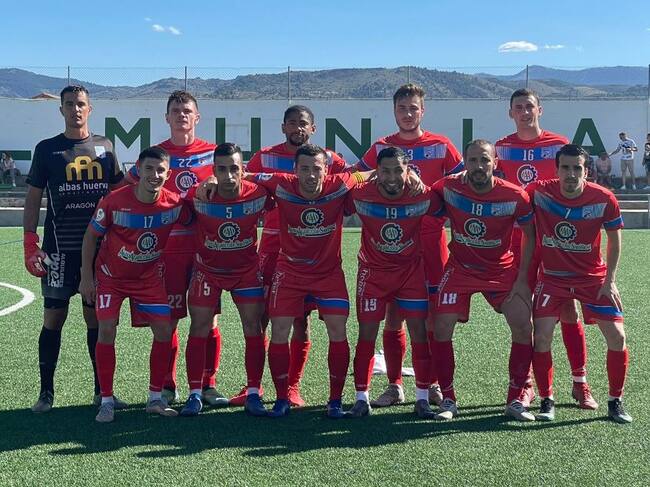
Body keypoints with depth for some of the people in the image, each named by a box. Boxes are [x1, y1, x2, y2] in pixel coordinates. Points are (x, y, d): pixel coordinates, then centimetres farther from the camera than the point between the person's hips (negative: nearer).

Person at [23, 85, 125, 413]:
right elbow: (33, 198, 3)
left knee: (98, 318, 7)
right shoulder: (47, 149, 3)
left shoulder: (104, 147, 10)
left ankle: (102, 390, 16)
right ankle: (46, 392, 10)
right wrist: (30, 243, -5)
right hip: (59, 248, -2)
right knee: (54, 317, 0)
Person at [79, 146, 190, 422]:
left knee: (164, 331, -4)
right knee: (107, 331, -12)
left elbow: (194, 224, 5)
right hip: (111, 275, -2)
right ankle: (106, 401, 0)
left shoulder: (174, 204, -18)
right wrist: (86, 277, -7)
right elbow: (91, 236, -9)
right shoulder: (115, 202, -23)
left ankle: (155, 399, 11)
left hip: (149, 277, 2)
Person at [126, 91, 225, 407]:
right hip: (168, 248, 0)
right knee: (168, 319, 3)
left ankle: (208, 385, 12)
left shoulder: (213, 153, 6)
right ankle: (167, 386, 15)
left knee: (208, 319, 2)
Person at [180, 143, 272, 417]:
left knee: (253, 328, -2)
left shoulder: (258, 194, -21)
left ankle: (253, 394, 7)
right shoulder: (198, 196, -22)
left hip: (247, 269, 1)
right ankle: (195, 395, 7)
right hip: (207, 268, 0)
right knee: (199, 328, -2)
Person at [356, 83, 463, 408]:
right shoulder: (381, 148, 7)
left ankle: (433, 384, 12)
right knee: (393, 314, 2)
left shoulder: (441, 146, 4)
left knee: (433, 314, 1)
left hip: (431, 238, -1)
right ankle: (394, 386, 11)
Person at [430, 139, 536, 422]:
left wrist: (522, 279, -7)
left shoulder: (515, 196, -18)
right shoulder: (448, 188, -16)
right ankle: (448, 400, 4)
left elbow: (530, 235, -5)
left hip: (503, 271, 0)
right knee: (441, 329, -11)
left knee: (523, 328, -10)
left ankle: (515, 401, 5)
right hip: (460, 269, 0)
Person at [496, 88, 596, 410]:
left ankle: (580, 383, 8)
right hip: (516, 240, 1)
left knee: (567, 310, -1)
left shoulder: (559, 145, 1)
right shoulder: (501, 148, 6)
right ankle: (525, 384, 12)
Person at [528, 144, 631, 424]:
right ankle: (547, 401, 6)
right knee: (541, 337, -12)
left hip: (593, 277, 0)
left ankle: (615, 403, 13)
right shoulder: (539, 193, -17)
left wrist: (610, 280, -4)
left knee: (617, 337, -5)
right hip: (552, 277, 0)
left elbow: (614, 239, -1)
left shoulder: (604, 199, -16)